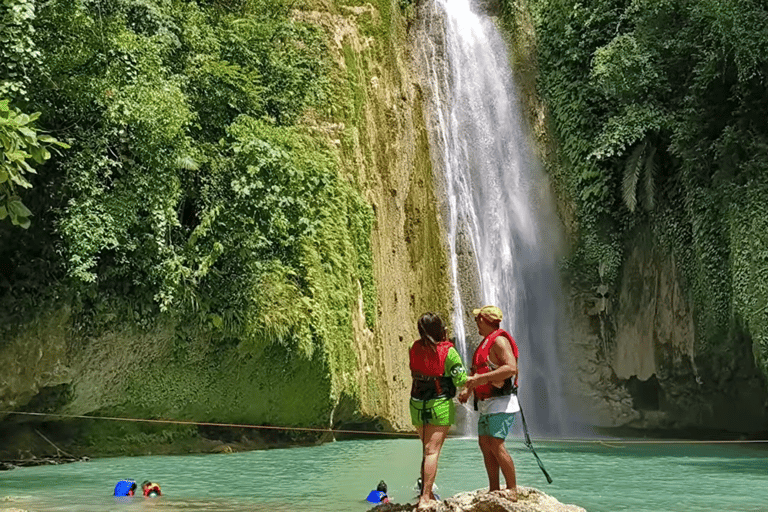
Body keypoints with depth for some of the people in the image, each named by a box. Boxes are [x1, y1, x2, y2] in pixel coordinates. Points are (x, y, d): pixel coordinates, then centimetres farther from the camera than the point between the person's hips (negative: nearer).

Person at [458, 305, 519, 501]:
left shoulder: (499, 340, -12)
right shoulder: (486, 342, 19)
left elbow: (511, 368, -25)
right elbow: (479, 371, 29)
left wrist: (480, 378, -25)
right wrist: (468, 389, 14)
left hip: (501, 403, -10)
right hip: (486, 404, 10)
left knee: (496, 445, -13)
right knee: (485, 444, 7)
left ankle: (513, 490, -7)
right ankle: (494, 489, 12)